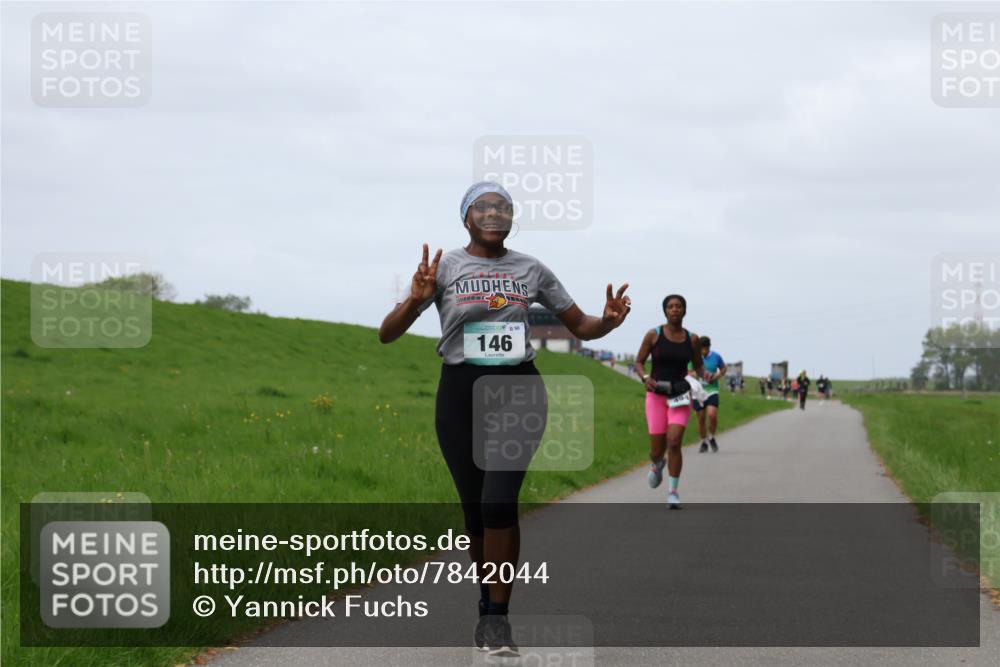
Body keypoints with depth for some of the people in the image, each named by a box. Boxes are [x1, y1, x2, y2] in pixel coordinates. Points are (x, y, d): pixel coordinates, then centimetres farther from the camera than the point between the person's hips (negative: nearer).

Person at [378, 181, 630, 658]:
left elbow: (581, 327, 14)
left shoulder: (532, 270, 6)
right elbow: (387, 334, -5)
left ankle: (496, 617, -9)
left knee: (499, 502, -17)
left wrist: (609, 321, -9)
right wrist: (416, 300, -26)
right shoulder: (444, 267, -1)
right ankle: (490, 605, 27)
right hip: (461, 395, 0)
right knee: (475, 508, 5)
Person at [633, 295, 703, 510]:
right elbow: (639, 362, 3)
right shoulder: (653, 335, -1)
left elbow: (699, 366, 13)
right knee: (657, 449, 1)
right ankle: (656, 464, 41)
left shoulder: (692, 339, 3)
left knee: (674, 442, -19)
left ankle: (673, 492, -9)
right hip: (656, 396, 0)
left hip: (680, 396, 0)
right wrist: (645, 378, -18)